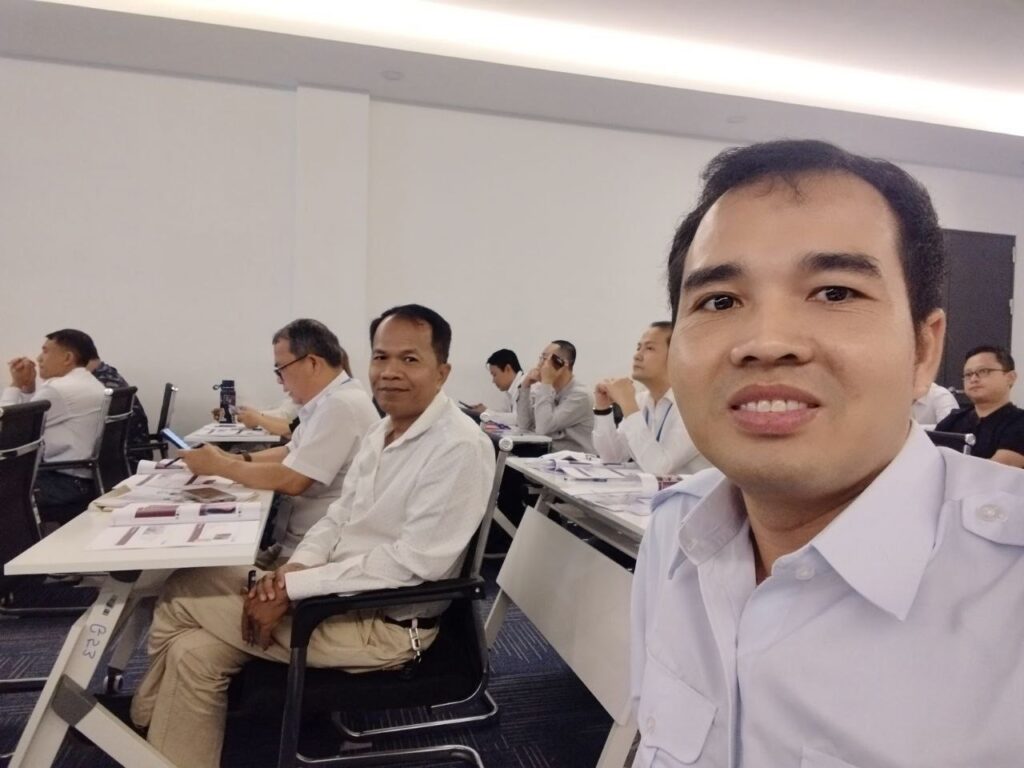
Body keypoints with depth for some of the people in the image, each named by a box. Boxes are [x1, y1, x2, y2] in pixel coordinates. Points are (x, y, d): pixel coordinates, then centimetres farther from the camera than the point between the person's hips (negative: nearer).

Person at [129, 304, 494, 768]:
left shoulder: (459, 448, -22)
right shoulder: (383, 431, 7)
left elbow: (409, 565, -25)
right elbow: (340, 518, 12)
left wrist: (292, 589, -21)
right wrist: (292, 569, -7)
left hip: (383, 623, -8)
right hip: (338, 591, 8)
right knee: (198, 651, -1)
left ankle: (151, 723, 20)